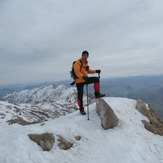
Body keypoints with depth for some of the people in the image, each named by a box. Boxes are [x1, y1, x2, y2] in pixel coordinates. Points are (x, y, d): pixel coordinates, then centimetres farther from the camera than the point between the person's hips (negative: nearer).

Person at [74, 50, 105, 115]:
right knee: (80, 96, 0)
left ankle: (97, 94, -1)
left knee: (96, 79, -8)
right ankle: (81, 109, 17)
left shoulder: (86, 63, 11)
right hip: (79, 81, -6)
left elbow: (88, 71, 23)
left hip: (85, 79, 7)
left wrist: (96, 71, 12)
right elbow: (77, 72, -26)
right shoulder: (78, 62, -13)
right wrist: (83, 77, -41)